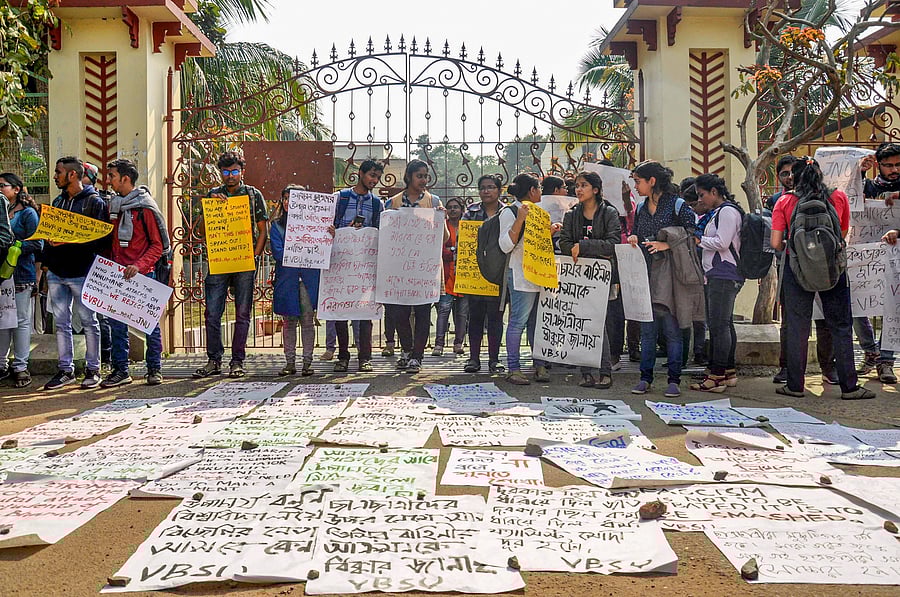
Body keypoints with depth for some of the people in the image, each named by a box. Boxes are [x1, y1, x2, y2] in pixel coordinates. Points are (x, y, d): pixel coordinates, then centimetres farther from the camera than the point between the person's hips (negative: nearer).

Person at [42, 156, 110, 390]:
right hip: (56, 272, 7)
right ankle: (65, 369, 17)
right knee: (61, 322, 9)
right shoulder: (58, 201, 17)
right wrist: (46, 260, 11)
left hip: (81, 272, -7)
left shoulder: (94, 202, -6)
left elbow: (101, 237, -14)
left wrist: (69, 241, -22)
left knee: (89, 321, 2)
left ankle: (93, 369, 10)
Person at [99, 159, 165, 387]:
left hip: (141, 275, -6)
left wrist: (139, 265, -21)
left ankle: (154, 369, 12)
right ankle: (120, 370, 14)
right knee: (116, 323, 6)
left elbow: (157, 245, -9)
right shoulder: (113, 205, 13)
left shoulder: (145, 207, -7)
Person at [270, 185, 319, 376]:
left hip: (309, 277, -1)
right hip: (286, 277, 1)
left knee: (308, 320, 1)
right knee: (289, 321, 4)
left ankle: (307, 362, 7)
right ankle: (290, 362, 11)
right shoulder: (277, 225, 8)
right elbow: (278, 253, -3)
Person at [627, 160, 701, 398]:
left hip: (668, 273, -5)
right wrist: (632, 240, 2)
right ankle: (645, 377, 14)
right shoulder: (640, 209, 14)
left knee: (672, 329, -1)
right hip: (645, 273, 5)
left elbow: (692, 237, -6)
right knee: (647, 329, 7)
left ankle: (674, 379, 7)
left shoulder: (678, 206, -3)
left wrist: (667, 245, -16)